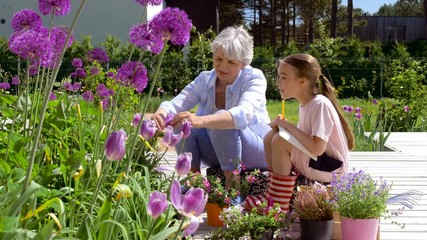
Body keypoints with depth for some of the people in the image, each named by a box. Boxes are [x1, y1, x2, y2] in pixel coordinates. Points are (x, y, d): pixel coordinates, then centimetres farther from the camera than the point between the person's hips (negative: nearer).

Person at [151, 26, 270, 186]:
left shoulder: (254, 78, -18)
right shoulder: (204, 80, -4)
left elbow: (244, 113, -38)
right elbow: (176, 104, -17)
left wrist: (201, 121, -55)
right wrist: (160, 114, -44)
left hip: (257, 154, -4)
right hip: (220, 155, 4)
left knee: (222, 122, -33)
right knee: (182, 125, -20)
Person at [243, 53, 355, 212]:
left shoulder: (320, 105, -20)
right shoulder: (305, 105, 8)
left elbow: (317, 148, -30)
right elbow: (304, 139, 8)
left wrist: (287, 125, -22)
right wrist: (283, 126, -7)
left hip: (331, 168, -9)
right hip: (311, 164, 9)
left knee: (280, 141, -23)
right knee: (270, 137, 2)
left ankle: (279, 202, -14)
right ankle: (273, 193, 4)